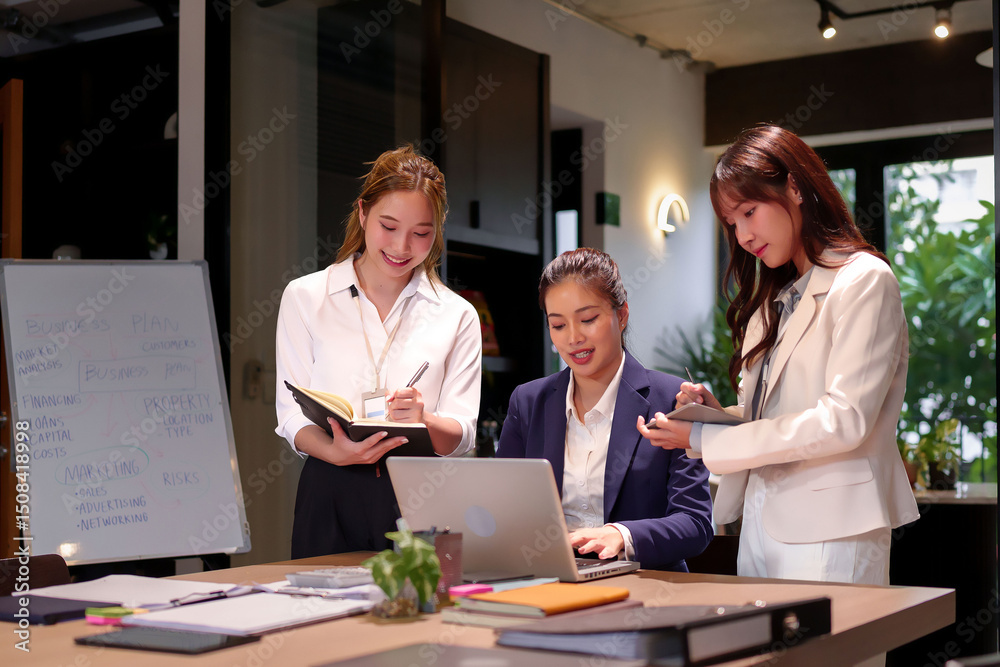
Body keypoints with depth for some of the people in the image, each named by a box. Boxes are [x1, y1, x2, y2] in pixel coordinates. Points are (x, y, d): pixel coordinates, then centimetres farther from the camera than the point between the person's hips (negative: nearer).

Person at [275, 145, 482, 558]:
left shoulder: (457, 317, 11)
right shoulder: (304, 297, 9)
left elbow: (462, 435, 5)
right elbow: (292, 415, 3)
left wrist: (422, 422, -17)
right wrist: (337, 452, -17)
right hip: (331, 497, 0)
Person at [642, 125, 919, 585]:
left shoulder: (864, 281, -6)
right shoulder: (774, 300, 19)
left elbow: (844, 421, -17)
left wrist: (706, 439, -16)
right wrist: (718, 413, -3)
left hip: (828, 534, -7)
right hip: (759, 524, 7)